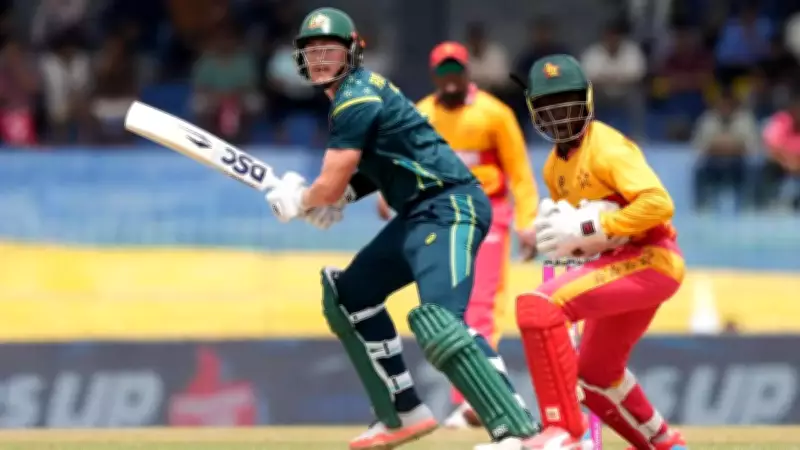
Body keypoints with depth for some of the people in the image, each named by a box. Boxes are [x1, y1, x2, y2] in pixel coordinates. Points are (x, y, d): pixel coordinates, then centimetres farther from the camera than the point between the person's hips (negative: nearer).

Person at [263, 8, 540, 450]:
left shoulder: (355, 101, -13)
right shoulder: (357, 91, 17)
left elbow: (330, 186, -14)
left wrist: (298, 202, 8)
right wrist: (342, 196, 11)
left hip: (450, 208, -11)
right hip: (421, 214, 11)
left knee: (438, 321, -29)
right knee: (348, 294, 20)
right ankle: (404, 414, 21)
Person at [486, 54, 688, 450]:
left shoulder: (606, 147, -13)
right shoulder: (555, 167, 14)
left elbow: (659, 204, -25)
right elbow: (571, 227, 22)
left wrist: (591, 228, -26)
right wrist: (555, 232, -2)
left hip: (650, 258, -10)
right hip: (622, 264, 10)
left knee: (538, 306, -27)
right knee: (594, 376, 23)